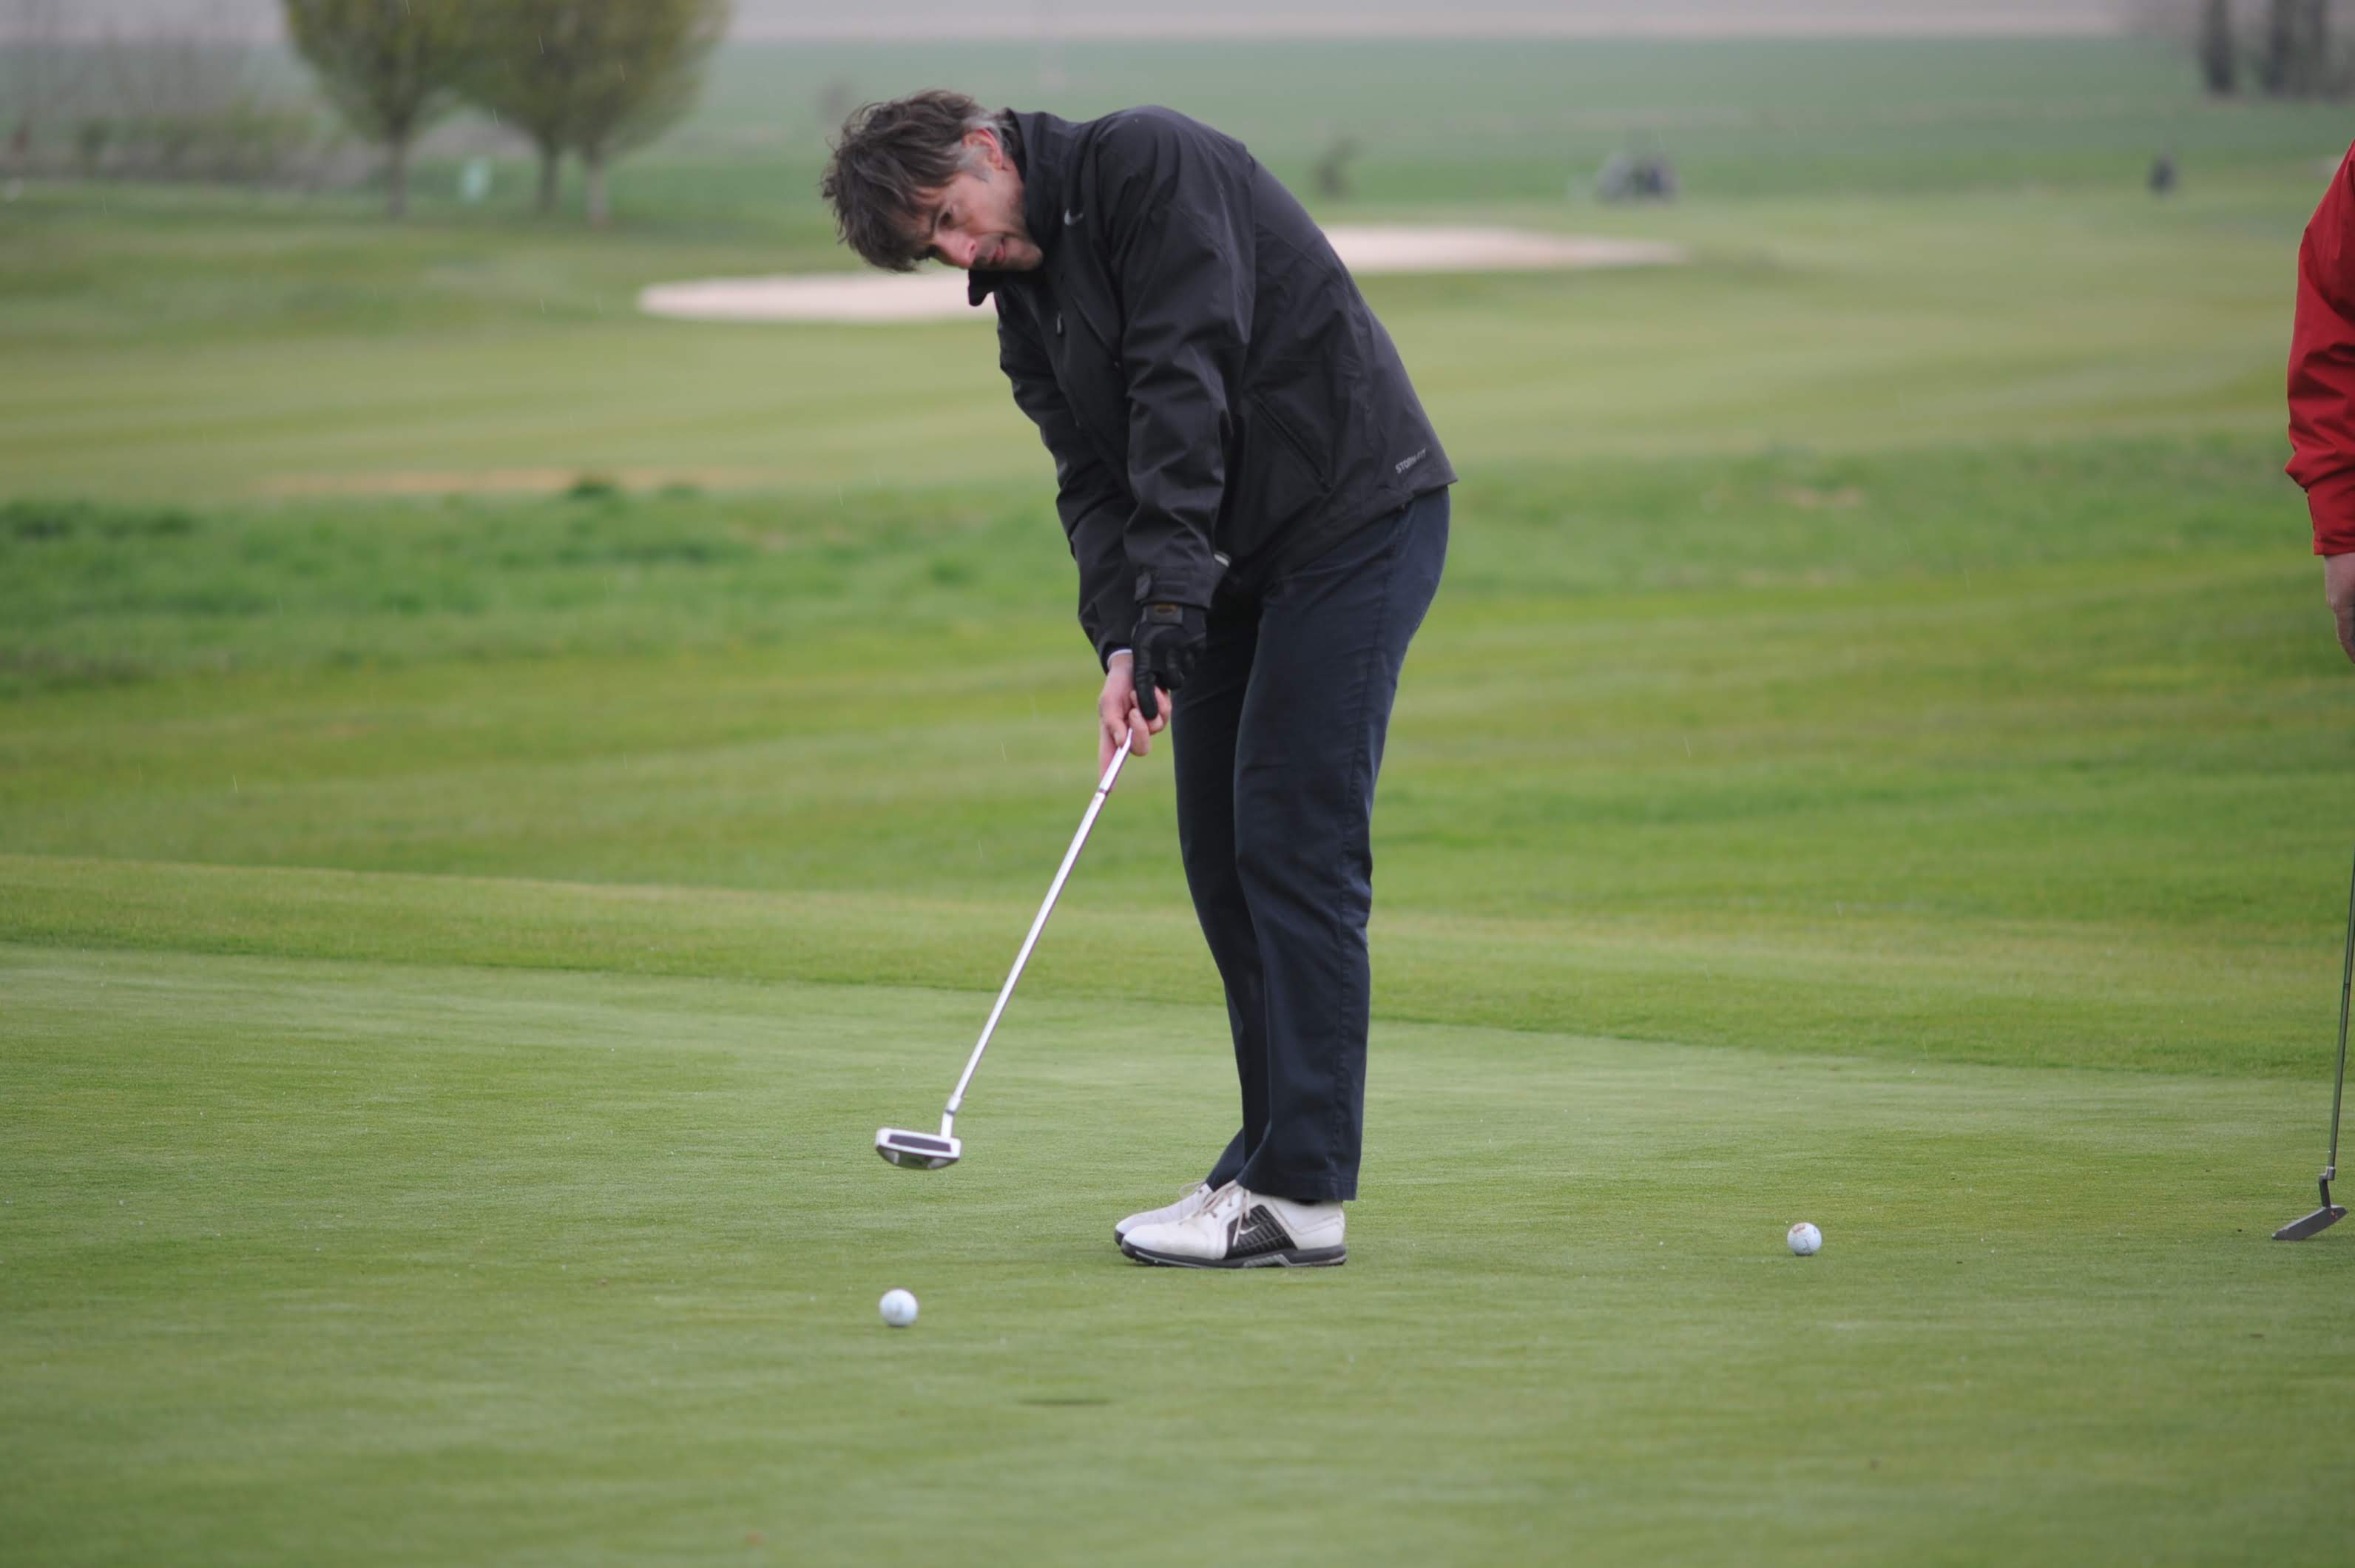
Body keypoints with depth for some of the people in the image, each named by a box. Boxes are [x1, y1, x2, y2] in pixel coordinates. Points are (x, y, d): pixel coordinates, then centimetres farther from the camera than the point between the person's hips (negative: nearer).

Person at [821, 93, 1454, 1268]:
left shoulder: (1146, 165, -16)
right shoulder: (1023, 301, 10)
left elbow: (1185, 384, -24)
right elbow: (1094, 478, 4)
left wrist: (1171, 594, -28)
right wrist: (1121, 644, -13)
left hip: (1356, 515, -9)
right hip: (1242, 557, 9)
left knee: (1293, 840, -11)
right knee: (1220, 849, 8)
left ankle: (1300, 1194, -11)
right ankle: (1275, 1156, 16)